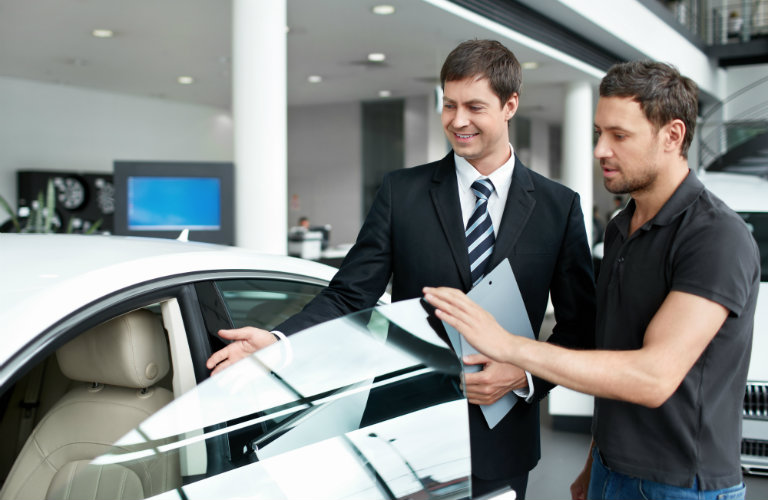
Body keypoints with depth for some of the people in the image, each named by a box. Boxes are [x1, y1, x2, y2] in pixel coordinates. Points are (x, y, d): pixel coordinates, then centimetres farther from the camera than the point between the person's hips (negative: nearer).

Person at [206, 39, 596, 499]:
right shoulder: (402, 192, -2)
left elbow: (579, 326, 2)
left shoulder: (560, 206, -1)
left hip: (499, 444, 1)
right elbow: (350, 295, -6)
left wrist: (526, 376, -14)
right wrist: (279, 342, -22)